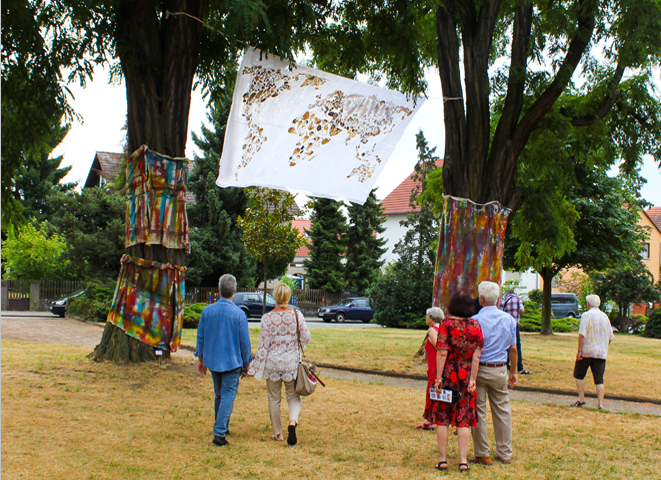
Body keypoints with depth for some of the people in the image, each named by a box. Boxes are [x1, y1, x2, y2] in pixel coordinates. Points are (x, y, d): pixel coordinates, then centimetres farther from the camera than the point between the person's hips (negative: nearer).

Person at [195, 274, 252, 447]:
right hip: (232, 362, -4)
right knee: (228, 396, -1)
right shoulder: (239, 314, -13)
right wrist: (246, 364, 5)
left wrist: (200, 358, 17)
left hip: (212, 361, 4)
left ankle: (222, 428, 30)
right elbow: (245, 342, -7)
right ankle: (219, 432, -10)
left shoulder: (207, 311, -4)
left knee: (219, 395, 18)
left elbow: (200, 337, 5)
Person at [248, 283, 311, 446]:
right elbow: (306, 337, -4)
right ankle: (292, 421, -15)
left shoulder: (267, 318, -9)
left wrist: (254, 368, -2)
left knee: (274, 398, 13)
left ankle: (278, 433, 21)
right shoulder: (296, 315, -6)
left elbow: (263, 346, -9)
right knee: (293, 396, 13)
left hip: (273, 361, -1)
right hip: (292, 361, 1)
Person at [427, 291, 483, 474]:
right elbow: (476, 356, -3)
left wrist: (438, 378, -11)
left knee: (442, 418, 8)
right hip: (466, 377, 3)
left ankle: (442, 459, 11)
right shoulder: (475, 326, 0)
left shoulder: (446, 324, -9)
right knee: (464, 419, 8)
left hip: (448, 376, -2)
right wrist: (472, 380, 0)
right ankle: (463, 461, 6)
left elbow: (442, 353, -14)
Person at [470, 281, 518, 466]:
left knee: (478, 412, 4)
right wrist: (514, 372, 15)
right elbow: (513, 349, 7)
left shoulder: (475, 321, -10)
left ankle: (482, 454, 8)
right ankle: (505, 453, 17)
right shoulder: (509, 319, 3)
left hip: (479, 369, -4)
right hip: (500, 370, 4)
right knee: (502, 411, 12)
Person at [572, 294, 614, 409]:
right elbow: (610, 337, 13)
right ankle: (600, 404, -5)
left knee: (578, 375, 12)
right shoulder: (605, 317, 10)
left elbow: (582, 334, -15)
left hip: (587, 352, -4)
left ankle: (581, 399, 8)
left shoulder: (586, 315, -6)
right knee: (599, 380, 2)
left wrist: (579, 350, -14)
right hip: (601, 353, 4)